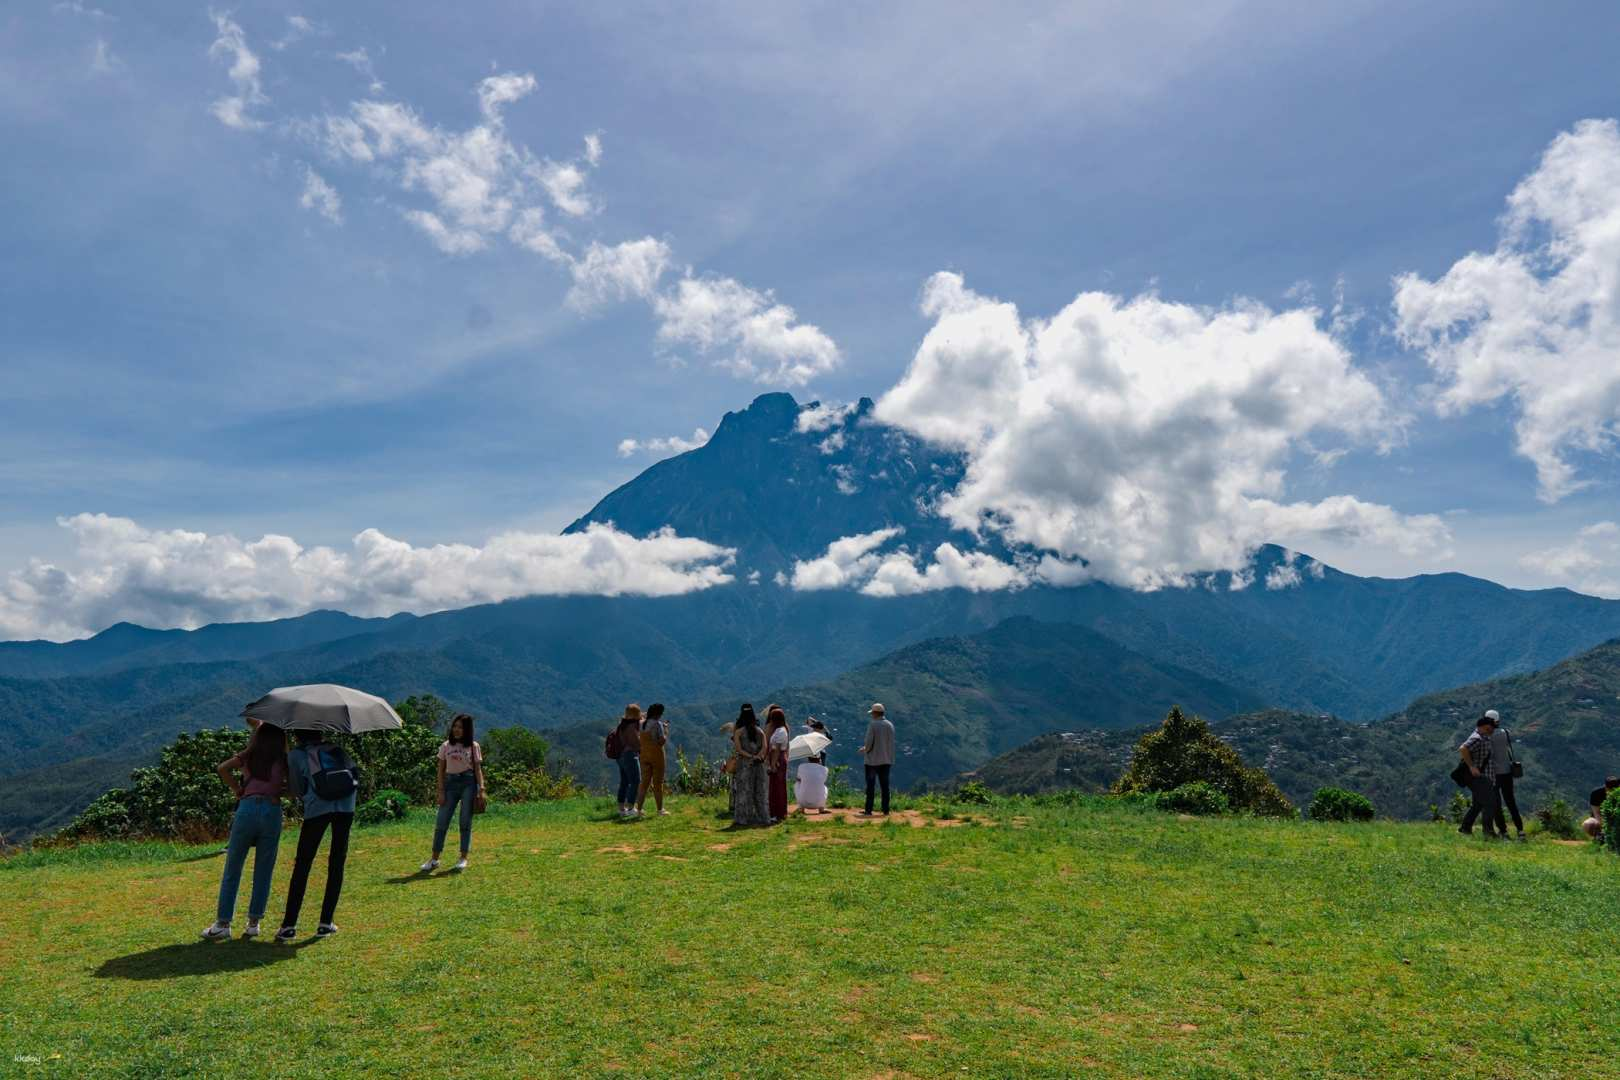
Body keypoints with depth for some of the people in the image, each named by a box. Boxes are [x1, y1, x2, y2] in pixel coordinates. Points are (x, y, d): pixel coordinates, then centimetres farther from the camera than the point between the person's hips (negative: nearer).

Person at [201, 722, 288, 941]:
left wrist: (237, 789, 8)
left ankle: (223, 924, 11)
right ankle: (254, 923, 12)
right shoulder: (283, 760, 11)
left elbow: (223, 768, -2)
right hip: (272, 811, 0)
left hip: (247, 808, 0)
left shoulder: (249, 755, 14)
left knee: (232, 869, 11)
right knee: (263, 871, 10)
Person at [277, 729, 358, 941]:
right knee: (336, 865, 10)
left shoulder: (296, 754, 13)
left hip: (317, 807, -2)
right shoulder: (334, 746, 21)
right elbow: (353, 768, 15)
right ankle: (325, 924, 13)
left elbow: (296, 789, 15)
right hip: (346, 806, 2)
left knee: (302, 865, 8)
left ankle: (289, 926, 6)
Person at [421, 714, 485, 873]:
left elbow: (478, 769, 1)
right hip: (450, 783, 2)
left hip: (468, 783, -2)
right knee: (441, 822, 2)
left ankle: (463, 859, 8)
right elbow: (441, 770, 6)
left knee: (465, 822, 1)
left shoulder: (474, 746, 2)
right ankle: (434, 859, 11)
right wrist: (441, 791, -1)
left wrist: (481, 788, -9)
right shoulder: (445, 746, 6)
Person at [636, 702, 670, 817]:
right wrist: (666, 729, -4)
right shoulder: (658, 724, -13)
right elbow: (662, 741, -20)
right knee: (658, 783, 2)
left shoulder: (641, 724, 6)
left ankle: (639, 808, 6)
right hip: (656, 755, -6)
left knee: (645, 781, 10)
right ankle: (660, 810, 8)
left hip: (644, 755, 6)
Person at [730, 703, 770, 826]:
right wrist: (757, 757, -14)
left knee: (744, 790, 2)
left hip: (744, 763, -3)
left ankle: (743, 818, 2)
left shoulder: (738, 731, -4)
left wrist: (750, 757, -11)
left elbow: (739, 749, -11)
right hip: (758, 765, 3)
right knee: (759, 791, 9)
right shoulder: (760, 731, 6)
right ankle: (761, 817, 10)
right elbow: (764, 747, -5)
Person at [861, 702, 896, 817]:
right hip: (886, 760, 5)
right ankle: (886, 810, 11)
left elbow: (868, 743, -17)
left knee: (870, 786, 3)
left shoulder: (872, 725, -13)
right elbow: (891, 743, 9)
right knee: (885, 785, 10)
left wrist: (864, 749, 6)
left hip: (873, 760, -5)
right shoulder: (890, 725, 4)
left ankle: (868, 810, 5)